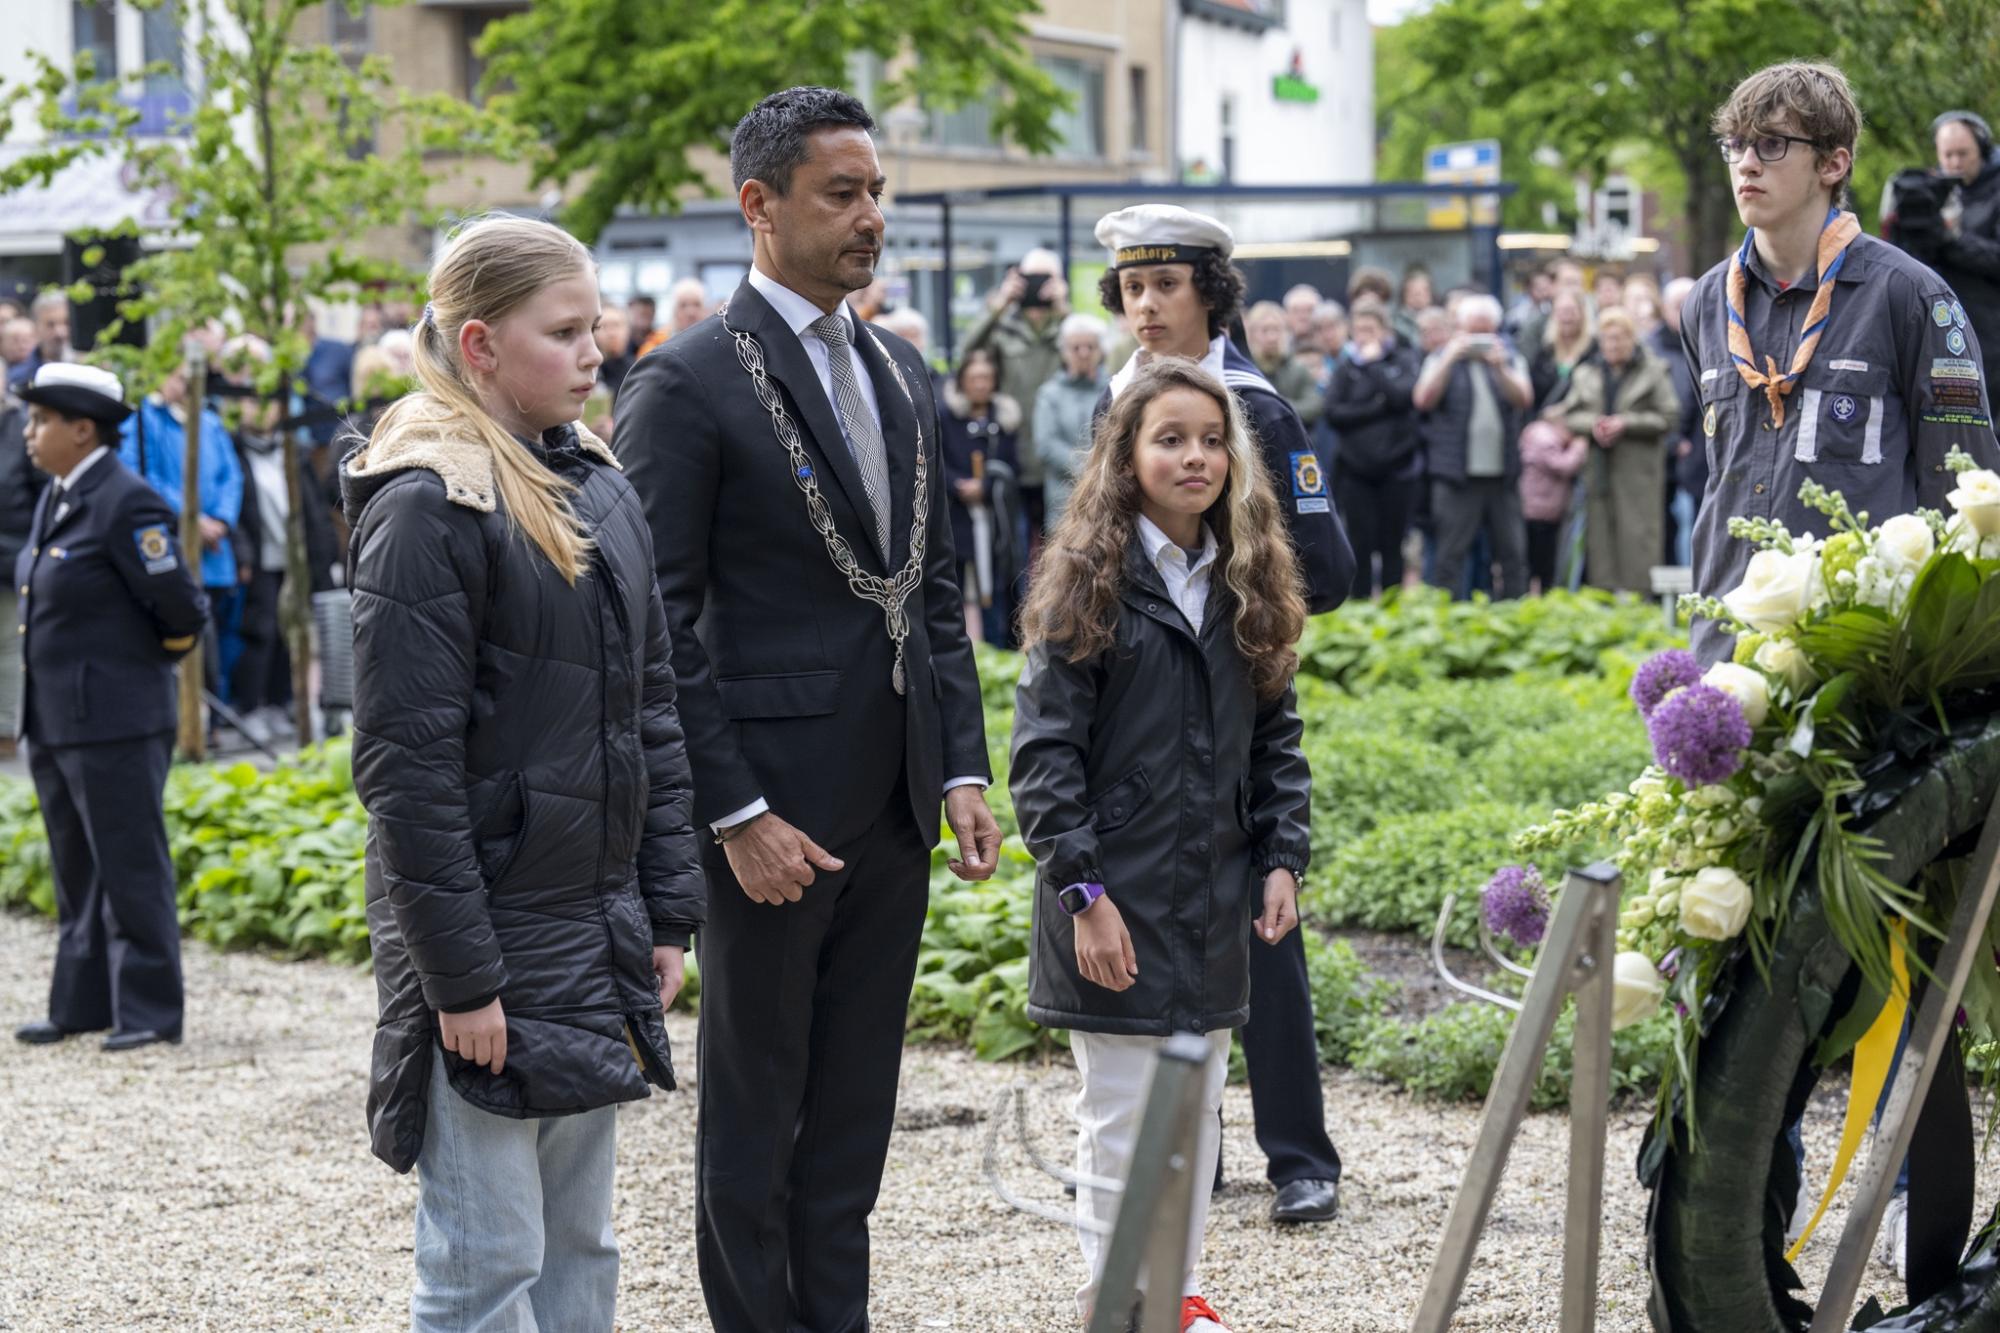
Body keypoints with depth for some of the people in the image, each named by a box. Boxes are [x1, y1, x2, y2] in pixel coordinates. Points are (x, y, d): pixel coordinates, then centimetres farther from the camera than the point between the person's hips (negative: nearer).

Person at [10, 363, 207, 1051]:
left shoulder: (127, 503, -16)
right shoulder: (55, 498, 11)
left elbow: (181, 607, -17)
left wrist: (148, 655, 1)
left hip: (114, 719, -9)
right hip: (53, 718, 9)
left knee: (130, 867, -2)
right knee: (77, 871, 16)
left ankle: (150, 1011, 5)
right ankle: (82, 1004, 24)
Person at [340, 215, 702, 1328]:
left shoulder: (602, 491, 10)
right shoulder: (426, 506, -14)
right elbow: (405, 758, -17)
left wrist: (670, 911, 10)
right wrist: (459, 974, -19)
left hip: (597, 935, 8)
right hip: (488, 938, -8)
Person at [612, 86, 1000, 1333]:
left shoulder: (903, 372, 11)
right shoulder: (688, 383, -11)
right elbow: (655, 623, -13)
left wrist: (964, 767, 7)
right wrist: (736, 814, -16)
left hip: (893, 805, 7)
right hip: (773, 806, -7)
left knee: (856, 1106, 14)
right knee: (755, 1107, 5)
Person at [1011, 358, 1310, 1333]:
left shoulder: (1247, 586, 8)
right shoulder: (1090, 587, -8)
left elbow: (1276, 739, 14)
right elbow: (1044, 752, -11)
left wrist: (1283, 858, 4)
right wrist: (1081, 891, -16)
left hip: (1215, 901, 5)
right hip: (1117, 903, -5)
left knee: (1198, 1108, 13)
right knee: (1121, 1116, 0)